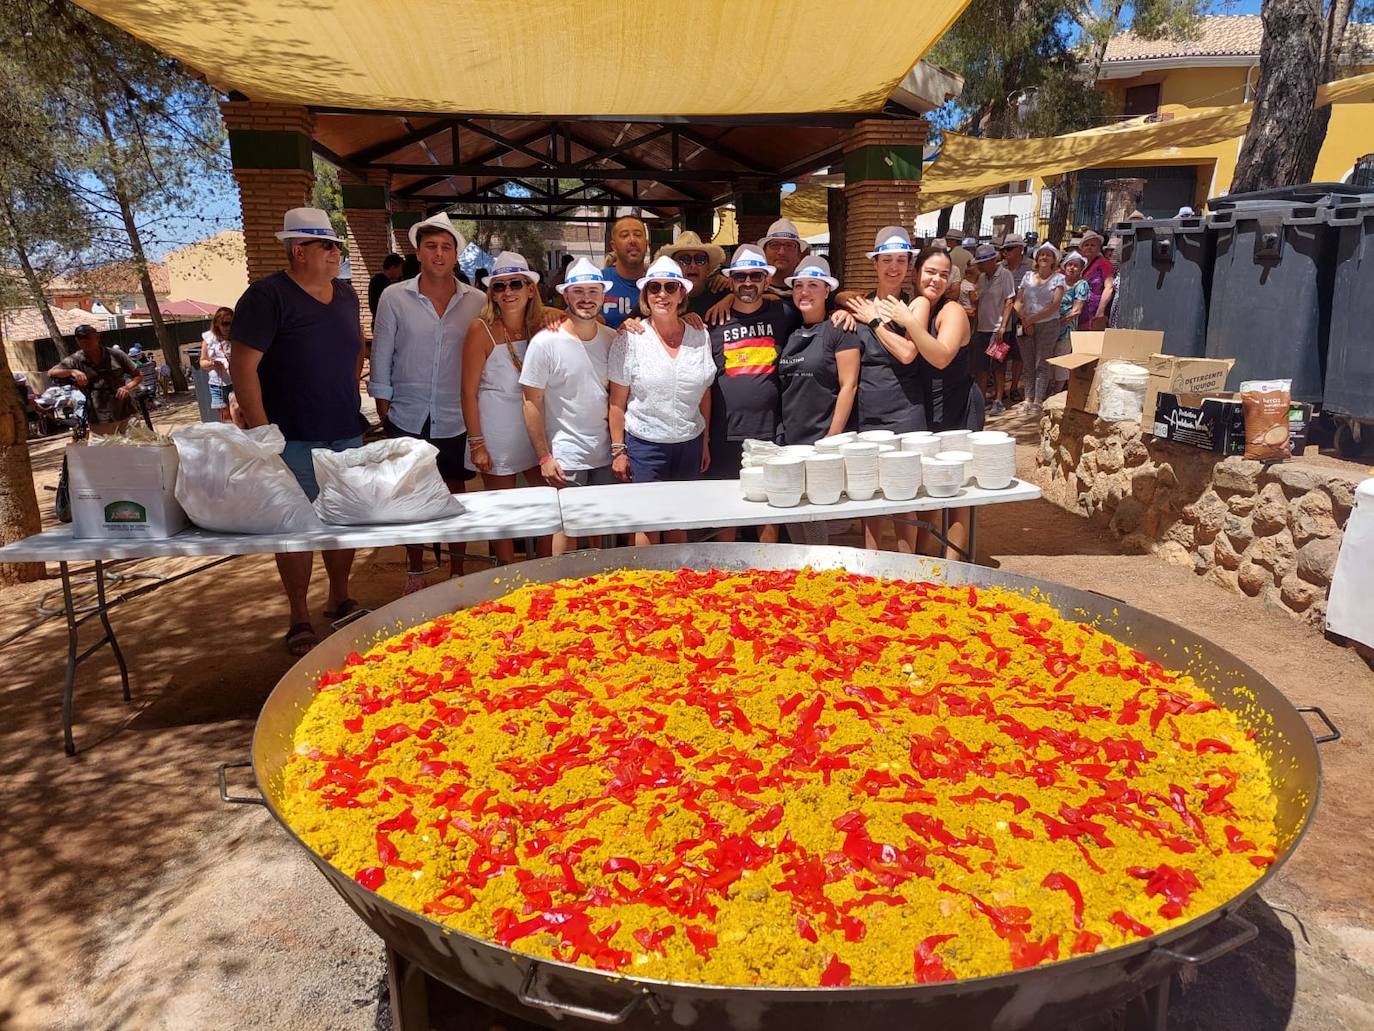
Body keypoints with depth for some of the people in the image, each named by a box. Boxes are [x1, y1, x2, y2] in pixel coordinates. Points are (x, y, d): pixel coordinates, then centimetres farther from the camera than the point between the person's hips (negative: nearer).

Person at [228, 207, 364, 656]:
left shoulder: (345, 294, 10)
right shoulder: (267, 296, -10)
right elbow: (242, 365, -14)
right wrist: (262, 432, -18)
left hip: (346, 434, 6)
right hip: (293, 439, -6)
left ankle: (339, 600, 31)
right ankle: (300, 620, 14)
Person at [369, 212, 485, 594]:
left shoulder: (476, 302, -1)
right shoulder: (394, 298, -3)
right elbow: (381, 359, 2)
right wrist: (384, 411, 1)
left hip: (456, 420, 0)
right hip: (407, 418, 0)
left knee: (455, 494, 11)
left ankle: (457, 571, 26)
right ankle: (415, 572, 26)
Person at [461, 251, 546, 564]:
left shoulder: (542, 326, 1)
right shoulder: (482, 330, -11)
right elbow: (469, 391, -10)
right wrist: (476, 443, -12)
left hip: (537, 430, 4)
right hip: (498, 436, -4)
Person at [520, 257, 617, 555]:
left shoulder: (611, 339, 2)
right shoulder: (545, 342, -11)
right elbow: (533, 403, -8)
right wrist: (544, 458, -10)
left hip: (606, 454, 4)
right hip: (566, 458, -4)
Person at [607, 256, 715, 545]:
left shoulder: (700, 337, 3)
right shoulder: (630, 339, -6)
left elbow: (705, 394, 11)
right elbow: (618, 401, -4)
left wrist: (705, 442, 11)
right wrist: (618, 450, -6)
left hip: (690, 443, 3)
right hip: (644, 443, -3)